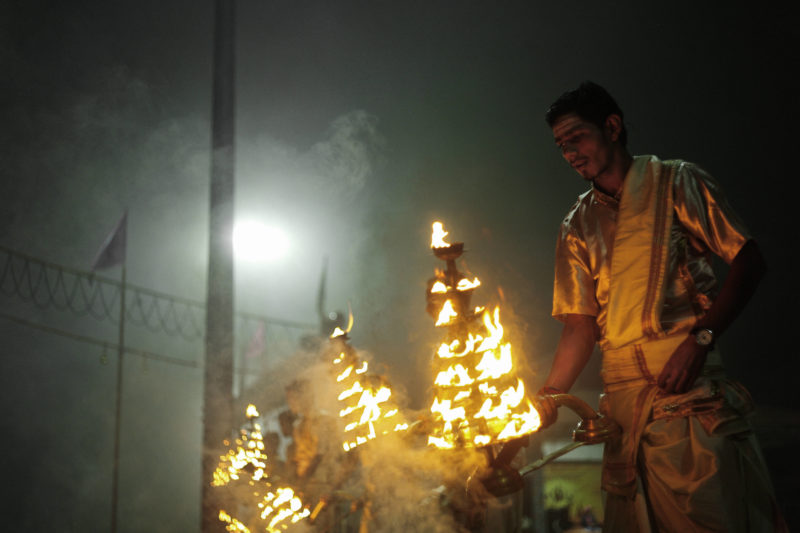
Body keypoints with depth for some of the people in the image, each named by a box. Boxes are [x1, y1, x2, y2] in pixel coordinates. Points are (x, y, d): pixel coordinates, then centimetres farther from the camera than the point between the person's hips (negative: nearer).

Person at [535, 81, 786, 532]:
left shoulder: (674, 182, 4)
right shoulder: (577, 227, 17)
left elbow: (749, 261, -2)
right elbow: (581, 326, 12)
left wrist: (700, 339, -14)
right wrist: (549, 396, -3)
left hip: (691, 391, -4)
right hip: (624, 402, 4)